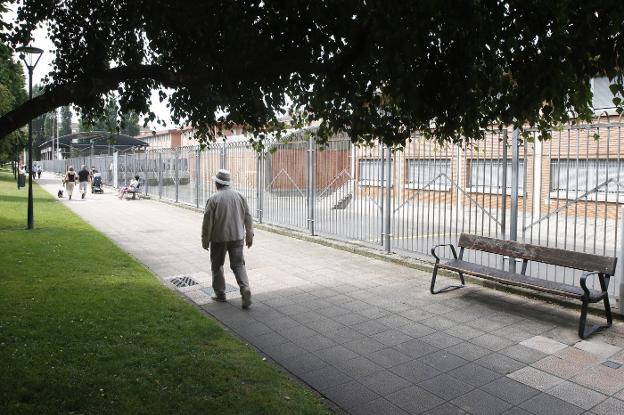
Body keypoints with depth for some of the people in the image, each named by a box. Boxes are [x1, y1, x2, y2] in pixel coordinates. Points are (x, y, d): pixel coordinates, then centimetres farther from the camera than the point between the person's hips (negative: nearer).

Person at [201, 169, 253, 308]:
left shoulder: (213, 199, -9)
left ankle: (220, 293, 21)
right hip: (237, 237, 3)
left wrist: (205, 240, 1)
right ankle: (245, 289, -11)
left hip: (219, 238, -3)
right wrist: (249, 236, 13)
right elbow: (248, 217, 5)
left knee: (217, 265, 14)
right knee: (238, 265, 8)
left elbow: (207, 222, -8)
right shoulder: (239, 196, 3)